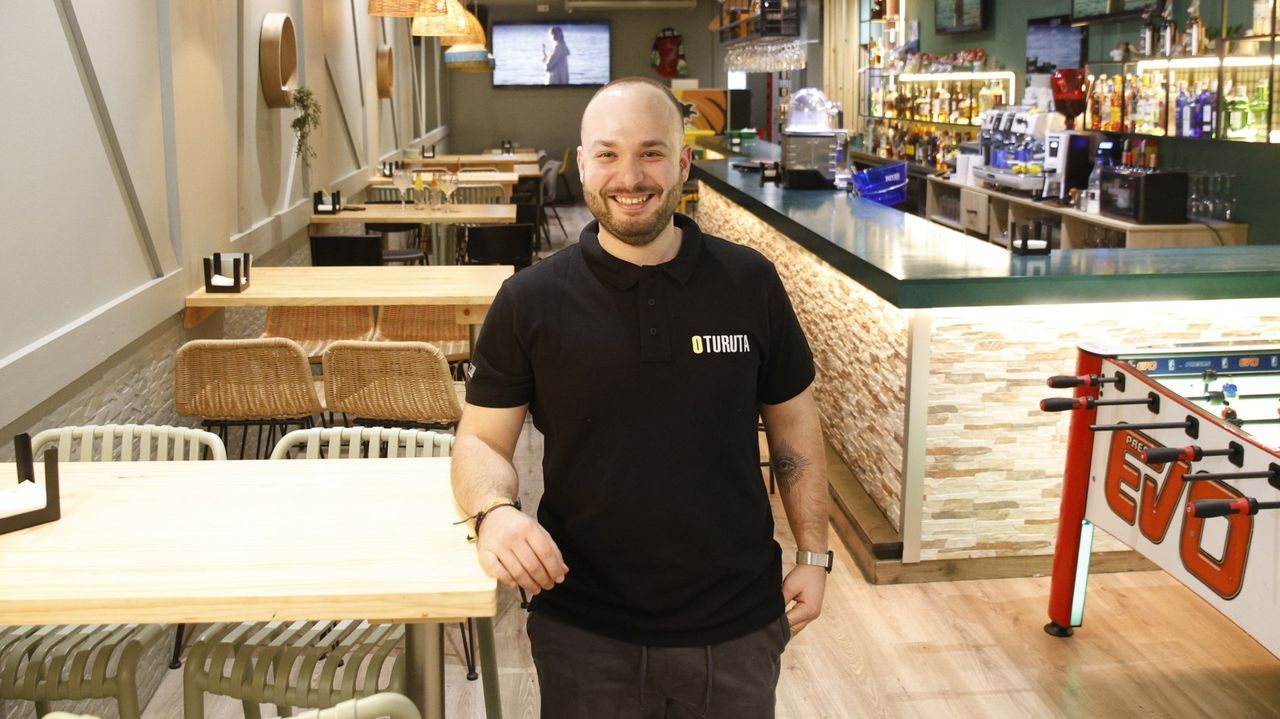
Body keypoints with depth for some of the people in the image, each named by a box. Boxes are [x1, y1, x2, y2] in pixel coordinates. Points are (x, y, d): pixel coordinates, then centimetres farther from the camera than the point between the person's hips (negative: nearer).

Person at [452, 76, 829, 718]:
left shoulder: (751, 284, -3)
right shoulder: (529, 302, -7)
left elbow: (793, 424, 6)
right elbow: (481, 440, -2)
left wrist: (813, 554, 4)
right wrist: (494, 510, -22)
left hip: (738, 630, 1)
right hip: (584, 635, -1)